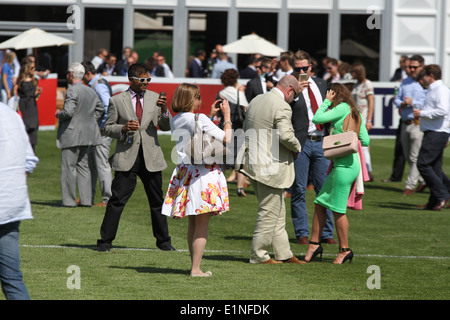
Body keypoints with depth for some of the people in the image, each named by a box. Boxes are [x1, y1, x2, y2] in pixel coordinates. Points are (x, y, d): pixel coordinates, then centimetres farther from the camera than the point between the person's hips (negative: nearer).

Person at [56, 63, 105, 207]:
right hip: (87, 134, 8)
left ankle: (69, 200, -2)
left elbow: (68, 112, -23)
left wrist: (58, 114, -3)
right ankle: (86, 199, 12)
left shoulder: (72, 91, -15)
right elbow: (100, 109, 21)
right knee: (83, 165, 13)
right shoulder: (91, 91, 11)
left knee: (68, 167, -3)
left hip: (72, 133, -8)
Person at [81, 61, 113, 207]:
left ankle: (108, 199, -4)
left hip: (102, 131, -11)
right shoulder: (96, 84, 16)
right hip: (97, 130, 11)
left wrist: (102, 127, -18)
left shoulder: (99, 86, -15)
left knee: (102, 165, -7)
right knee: (90, 163, 14)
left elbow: (109, 107, -25)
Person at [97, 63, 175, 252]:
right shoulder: (117, 101, 4)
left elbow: (167, 127, 6)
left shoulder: (154, 98, 10)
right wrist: (123, 128, -15)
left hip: (151, 157, 3)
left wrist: (164, 110, -13)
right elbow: (108, 128, 5)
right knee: (117, 200, -7)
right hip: (126, 158, -3)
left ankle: (163, 241, 19)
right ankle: (105, 241, -1)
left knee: (157, 201, 9)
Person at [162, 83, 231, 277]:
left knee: (193, 223, 15)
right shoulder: (199, 119, -13)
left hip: (184, 172, 7)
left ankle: (194, 265, 20)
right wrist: (227, 116, 1)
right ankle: (196, 269, -5)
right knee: (202, 225, -4)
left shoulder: (175, 121, 8)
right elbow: (226, 139, -10)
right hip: (203, 173, -7)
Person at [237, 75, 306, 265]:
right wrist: (297, 148, -6)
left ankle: (284, 254, 21)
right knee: (269, 212, 1)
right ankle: (258, 255, 7)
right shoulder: (282, 107, -16)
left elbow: (246, 128, 18)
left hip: (253, 162, 9)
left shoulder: (256, 101, 11)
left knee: (278, 213, 16)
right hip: (270, 167, -9)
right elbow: (286, 135, -25)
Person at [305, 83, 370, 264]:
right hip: (341, 165, 9)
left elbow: (317, 119, -10)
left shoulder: (343, 107, -10)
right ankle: (314, 244, 15)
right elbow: (366, 141, 13)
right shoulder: (355, 114, 15)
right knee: (320, 203, 11)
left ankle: (344, 250, 8)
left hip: (345, 166, -9)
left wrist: (327, 101, 2)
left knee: (338, 209, -1)